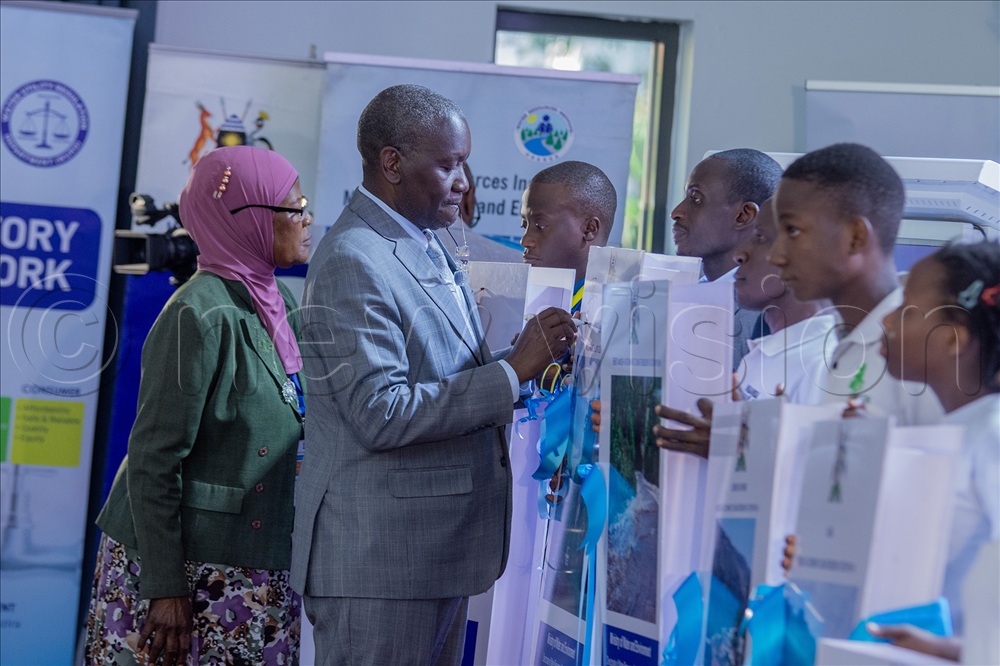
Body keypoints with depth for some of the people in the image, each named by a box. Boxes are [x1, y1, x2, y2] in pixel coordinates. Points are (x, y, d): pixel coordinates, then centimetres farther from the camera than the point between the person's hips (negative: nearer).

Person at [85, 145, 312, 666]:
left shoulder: (278, 304, 7)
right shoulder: (199, 315, -16)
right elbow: (153, 460, -16)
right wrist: (164, 586, -17)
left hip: (254, 566, 7)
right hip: (185, 567, -7)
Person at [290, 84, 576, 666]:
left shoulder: (428, 251, 14)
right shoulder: (353, 261, -16)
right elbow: (381, 414, -23)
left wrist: (531, 353, 2)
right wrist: (513, 369, -20)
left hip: (442, 551, 9)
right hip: (379, 558, -9)